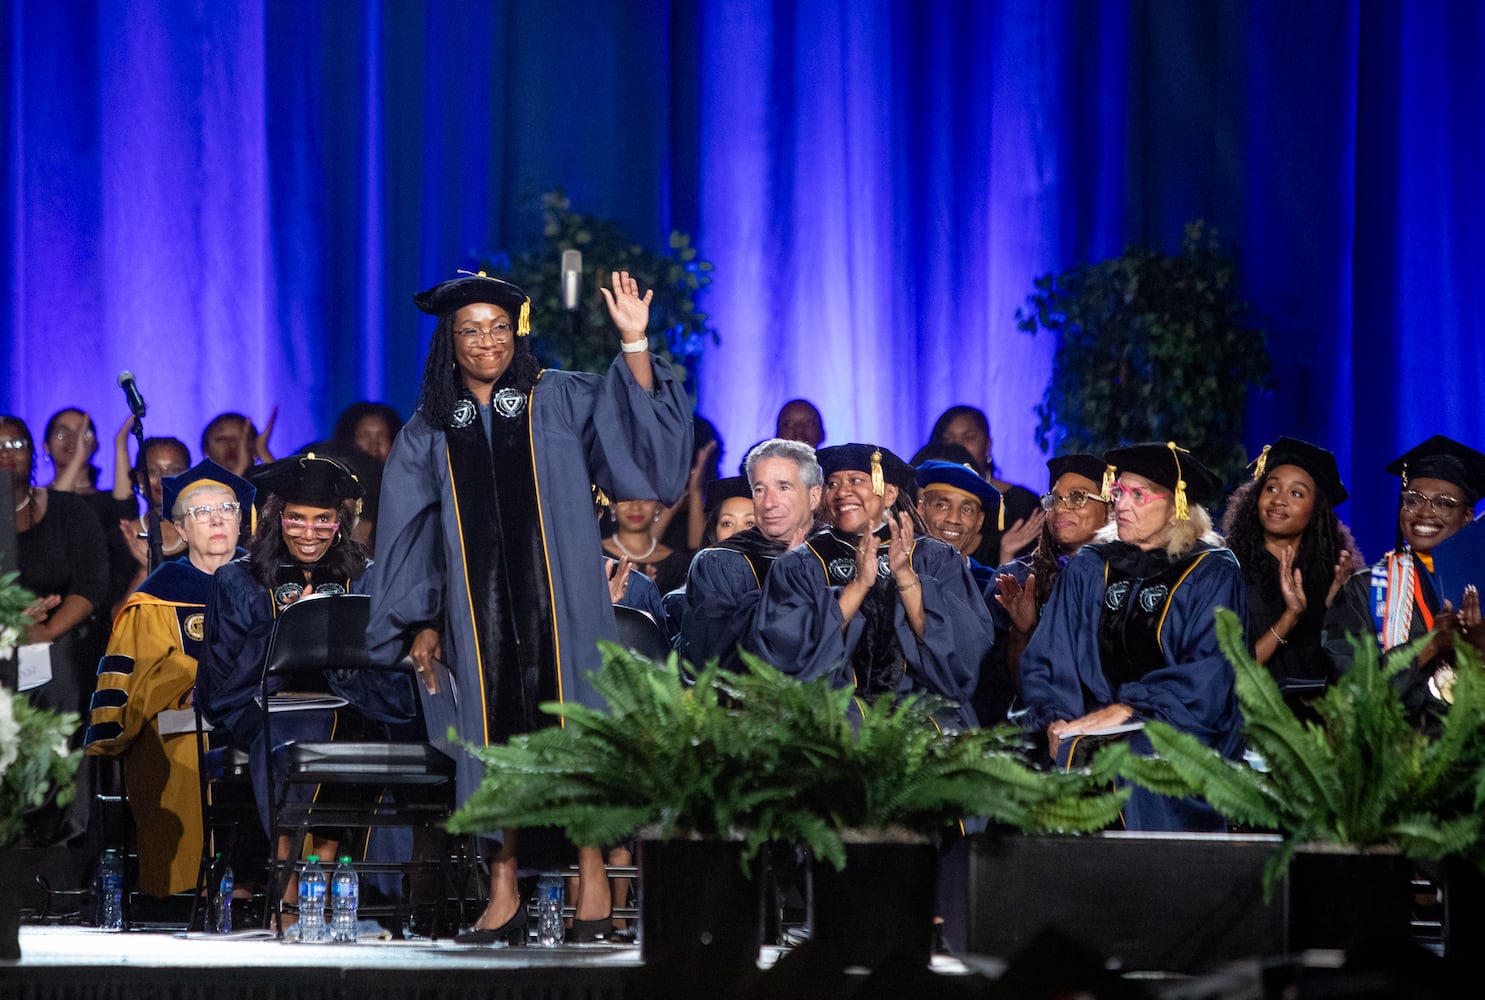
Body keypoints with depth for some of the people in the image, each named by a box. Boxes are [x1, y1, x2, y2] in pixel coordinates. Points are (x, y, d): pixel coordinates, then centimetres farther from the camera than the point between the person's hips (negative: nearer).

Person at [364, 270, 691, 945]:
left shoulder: (559, 402, 7)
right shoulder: (429, 432, 11)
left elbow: (638, 420, -5)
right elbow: (409, 534, 12)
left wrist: (633, 342, -18)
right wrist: (422, 623, 5)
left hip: (556, 604, -2)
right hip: (477, 607, 2)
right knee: (496, 739, 1)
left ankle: (591, 874, -2)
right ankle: (503, 891, 4)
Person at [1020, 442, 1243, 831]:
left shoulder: (1212, 574, 5)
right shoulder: (1087, 569, 15)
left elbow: (1208, 677, -6)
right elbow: (1045, 657, 9)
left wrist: (1126, 710, -17)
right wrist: (1055, 720, -11)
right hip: (1089, 728, 3)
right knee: (1071, 754, -31)